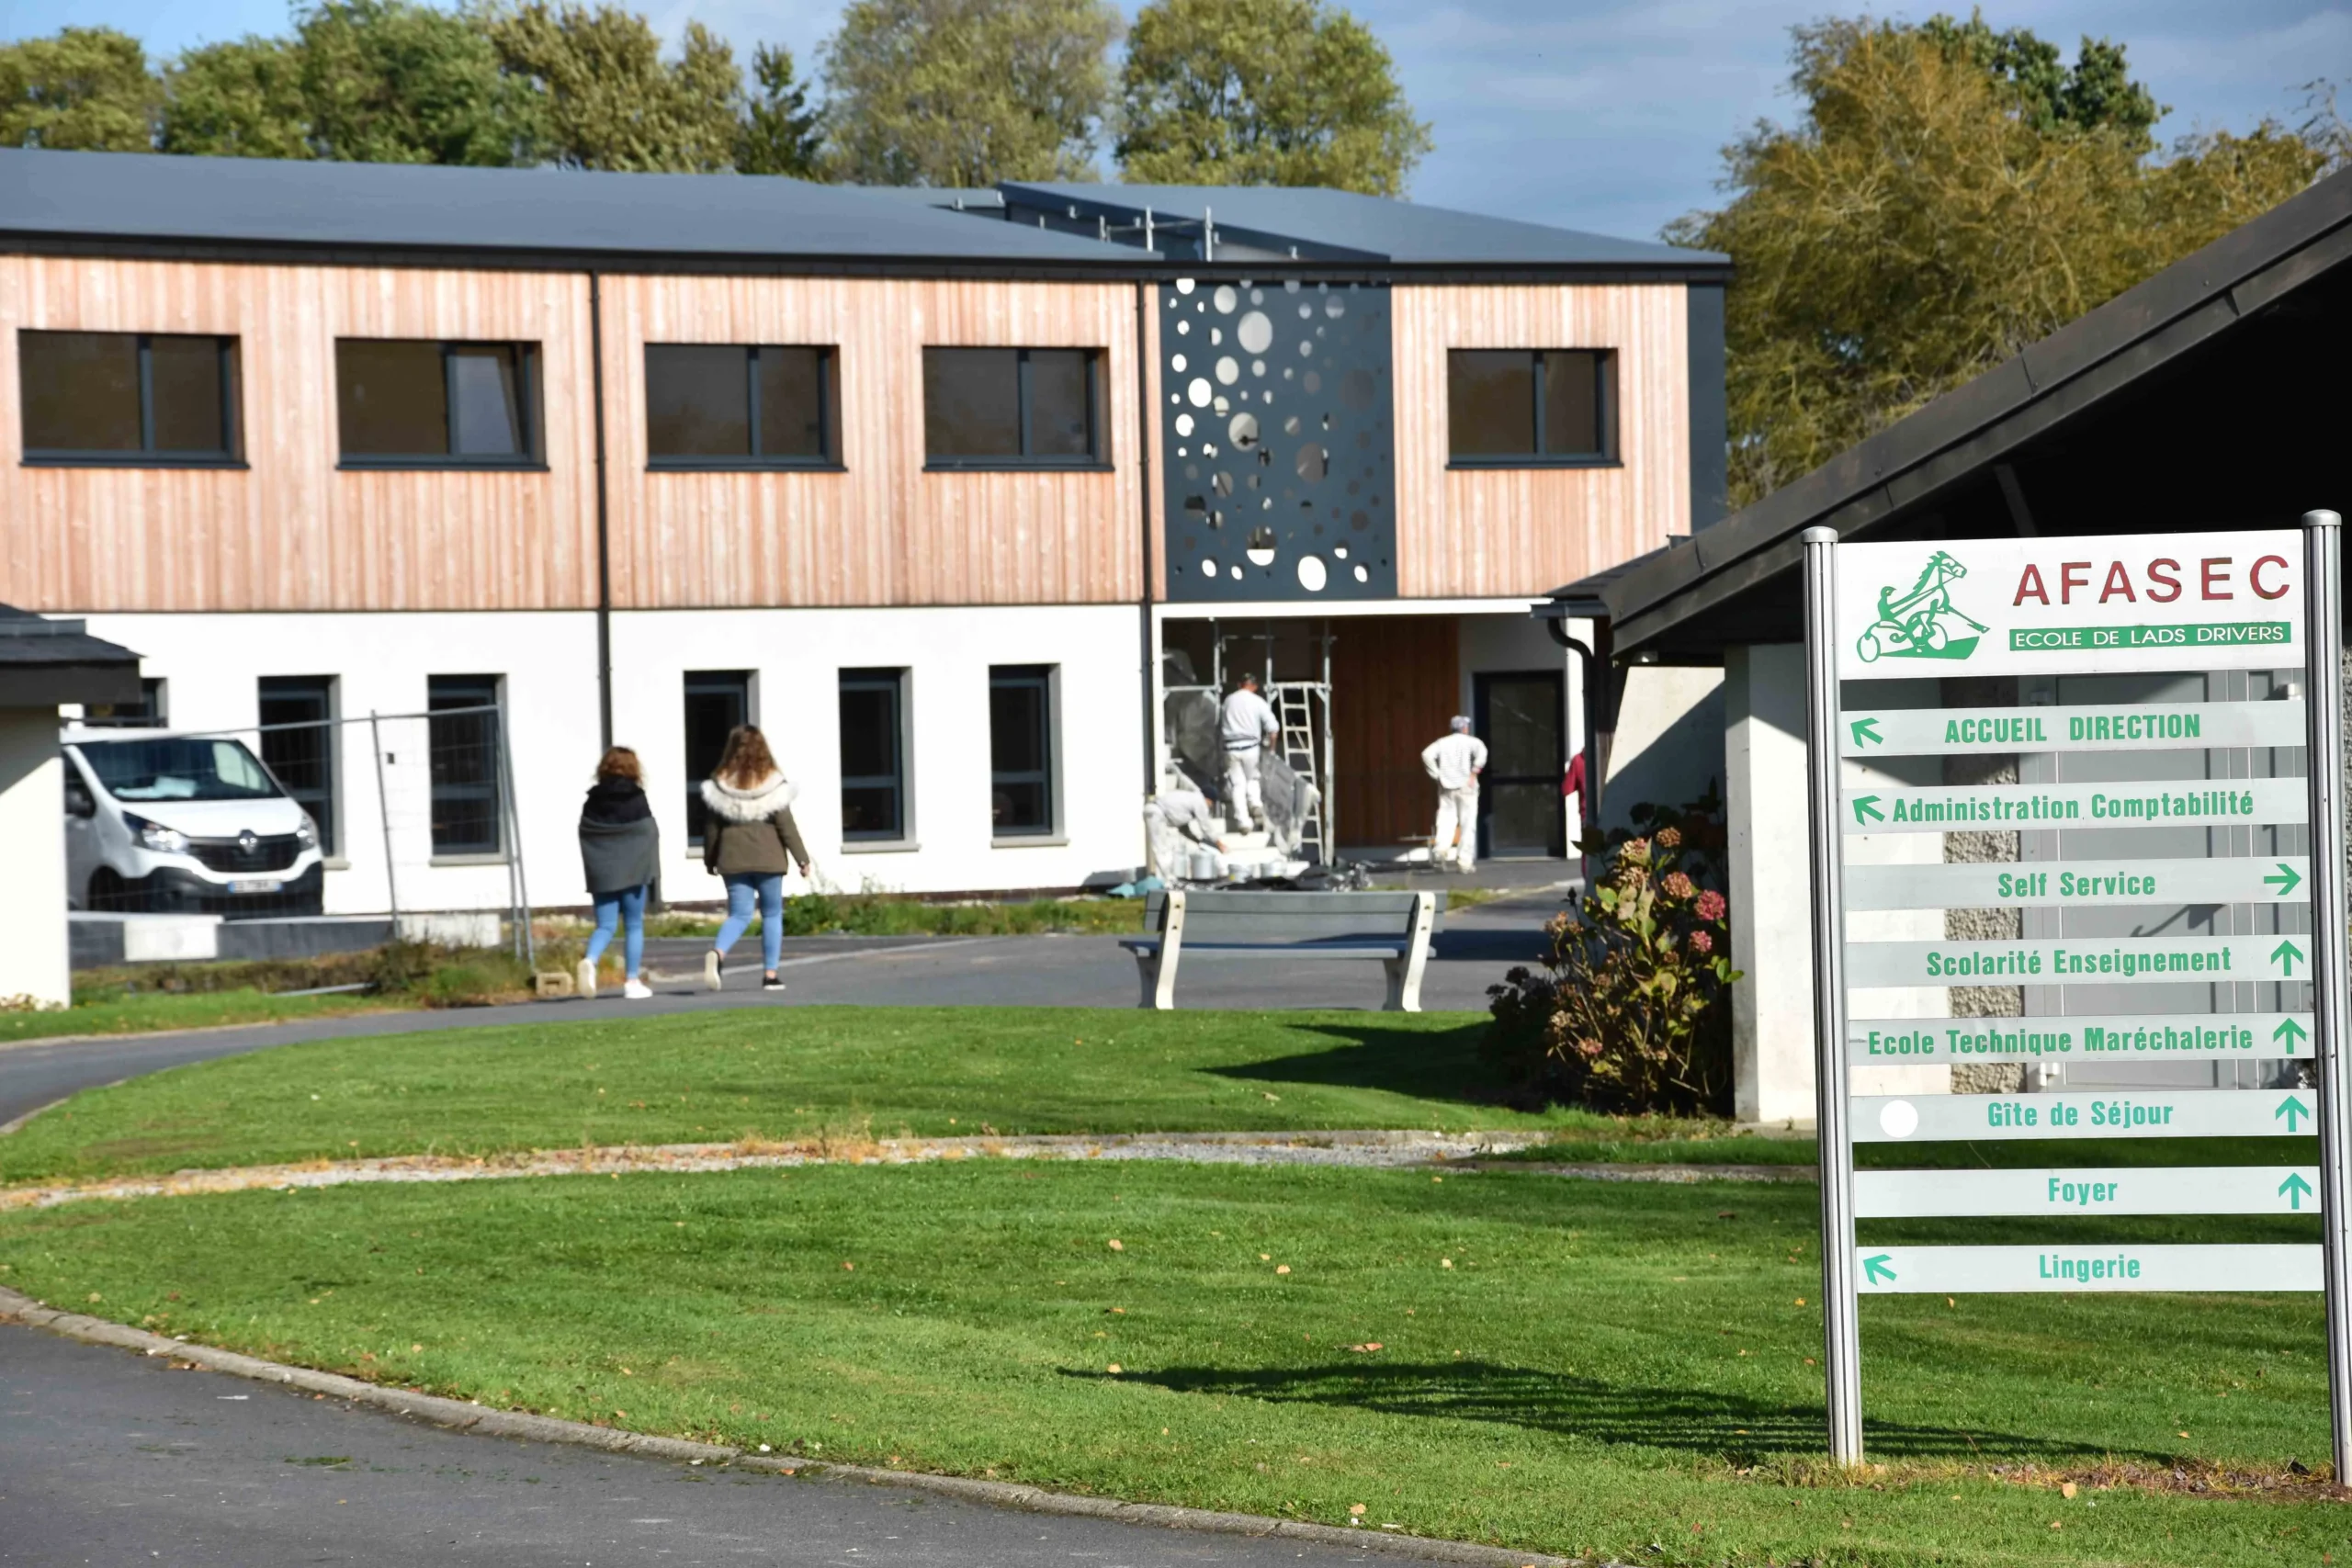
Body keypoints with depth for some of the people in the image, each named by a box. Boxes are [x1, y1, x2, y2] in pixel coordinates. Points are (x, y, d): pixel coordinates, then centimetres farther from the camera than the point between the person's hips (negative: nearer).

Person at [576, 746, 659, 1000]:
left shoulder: (592, 801, 3)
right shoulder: (636, 799, -5)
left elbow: (584, 838, 3)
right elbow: (650, 836, -5)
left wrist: (591, 873, 8)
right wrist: (652, 873, 3)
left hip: (602, 874, 3)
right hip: (632, 871, -3)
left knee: (605, 926, 7)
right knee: (634, 926, 7)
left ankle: (590, 960, -22)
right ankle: (632, 981, 6)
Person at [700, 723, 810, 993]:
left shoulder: (721, 784, -2)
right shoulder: (772, 784, -8)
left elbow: (711, 826, 3)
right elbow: (786, 826, -6)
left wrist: (709, 858, 15)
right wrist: (802, 858, 2)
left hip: (734, 858, 2)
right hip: (767, 858, -2)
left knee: (739, 914, 6)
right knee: (772, 915, 11)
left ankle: (717, 953, -23)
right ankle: (770, 974, 9)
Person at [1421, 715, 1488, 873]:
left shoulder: (1442, 742, 10)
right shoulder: (1470, 741, 2)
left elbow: (1427, 754, -4)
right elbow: (1481, 751, -19)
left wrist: (1437, 775, -1)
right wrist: (1474, 771, -13)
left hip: (1446, 787, 2)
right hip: (1465, 786, -2)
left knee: (1446, 819, 2)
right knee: (1467, 824, 3)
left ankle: (1441, 847, -27)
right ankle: (1464, 861, -1)